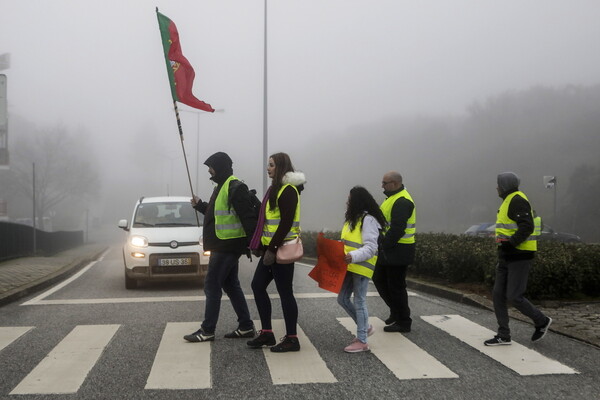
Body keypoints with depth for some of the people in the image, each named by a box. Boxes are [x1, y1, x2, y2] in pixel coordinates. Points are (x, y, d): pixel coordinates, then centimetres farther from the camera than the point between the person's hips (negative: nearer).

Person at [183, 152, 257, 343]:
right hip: (225, 246, 11)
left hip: (227, 247, -11)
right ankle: (246, 327, 18)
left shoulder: (235, 188, -16)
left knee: (212, 286, -6)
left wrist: (252, 243, -26)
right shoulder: (222, 187, 17)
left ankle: (207, 331, 1)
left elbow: (248, 217, -22)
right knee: (231, 286, 13)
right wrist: (200, 205, 16)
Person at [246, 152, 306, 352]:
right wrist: (261, 246, 14)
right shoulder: (275, 188, 17)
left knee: (285, 292, -4)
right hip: (271, 248, 10)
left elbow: (286, 223, -20)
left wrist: (272, 249, -22)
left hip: (282, 249, -10)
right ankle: (266, 333, 20)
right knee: (258, 286, 12)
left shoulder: (288, 190, -13)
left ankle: (292, 339, 5)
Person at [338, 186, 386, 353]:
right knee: (342, 299, 12)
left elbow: (370, 248, -19)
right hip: (349, 267, 9)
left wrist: (353, 256, -32)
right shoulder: (353, 219, 15)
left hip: (362, 268, -9)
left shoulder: (368, 219, -14)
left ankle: (362, 341, 7)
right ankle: (365, 328, 27)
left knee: (359, 302, -2)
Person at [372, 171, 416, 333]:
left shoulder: (402, 202, -20)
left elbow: (397, 229, -26)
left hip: (398, 251, -11)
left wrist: (384, 245, -19)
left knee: (396, 286, -2)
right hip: (388, 249, 11)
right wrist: (383, 244, 11)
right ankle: (395, 310, 30)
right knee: (379, 279, 18)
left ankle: (403, 322, 10)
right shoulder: (393, 198, 14)